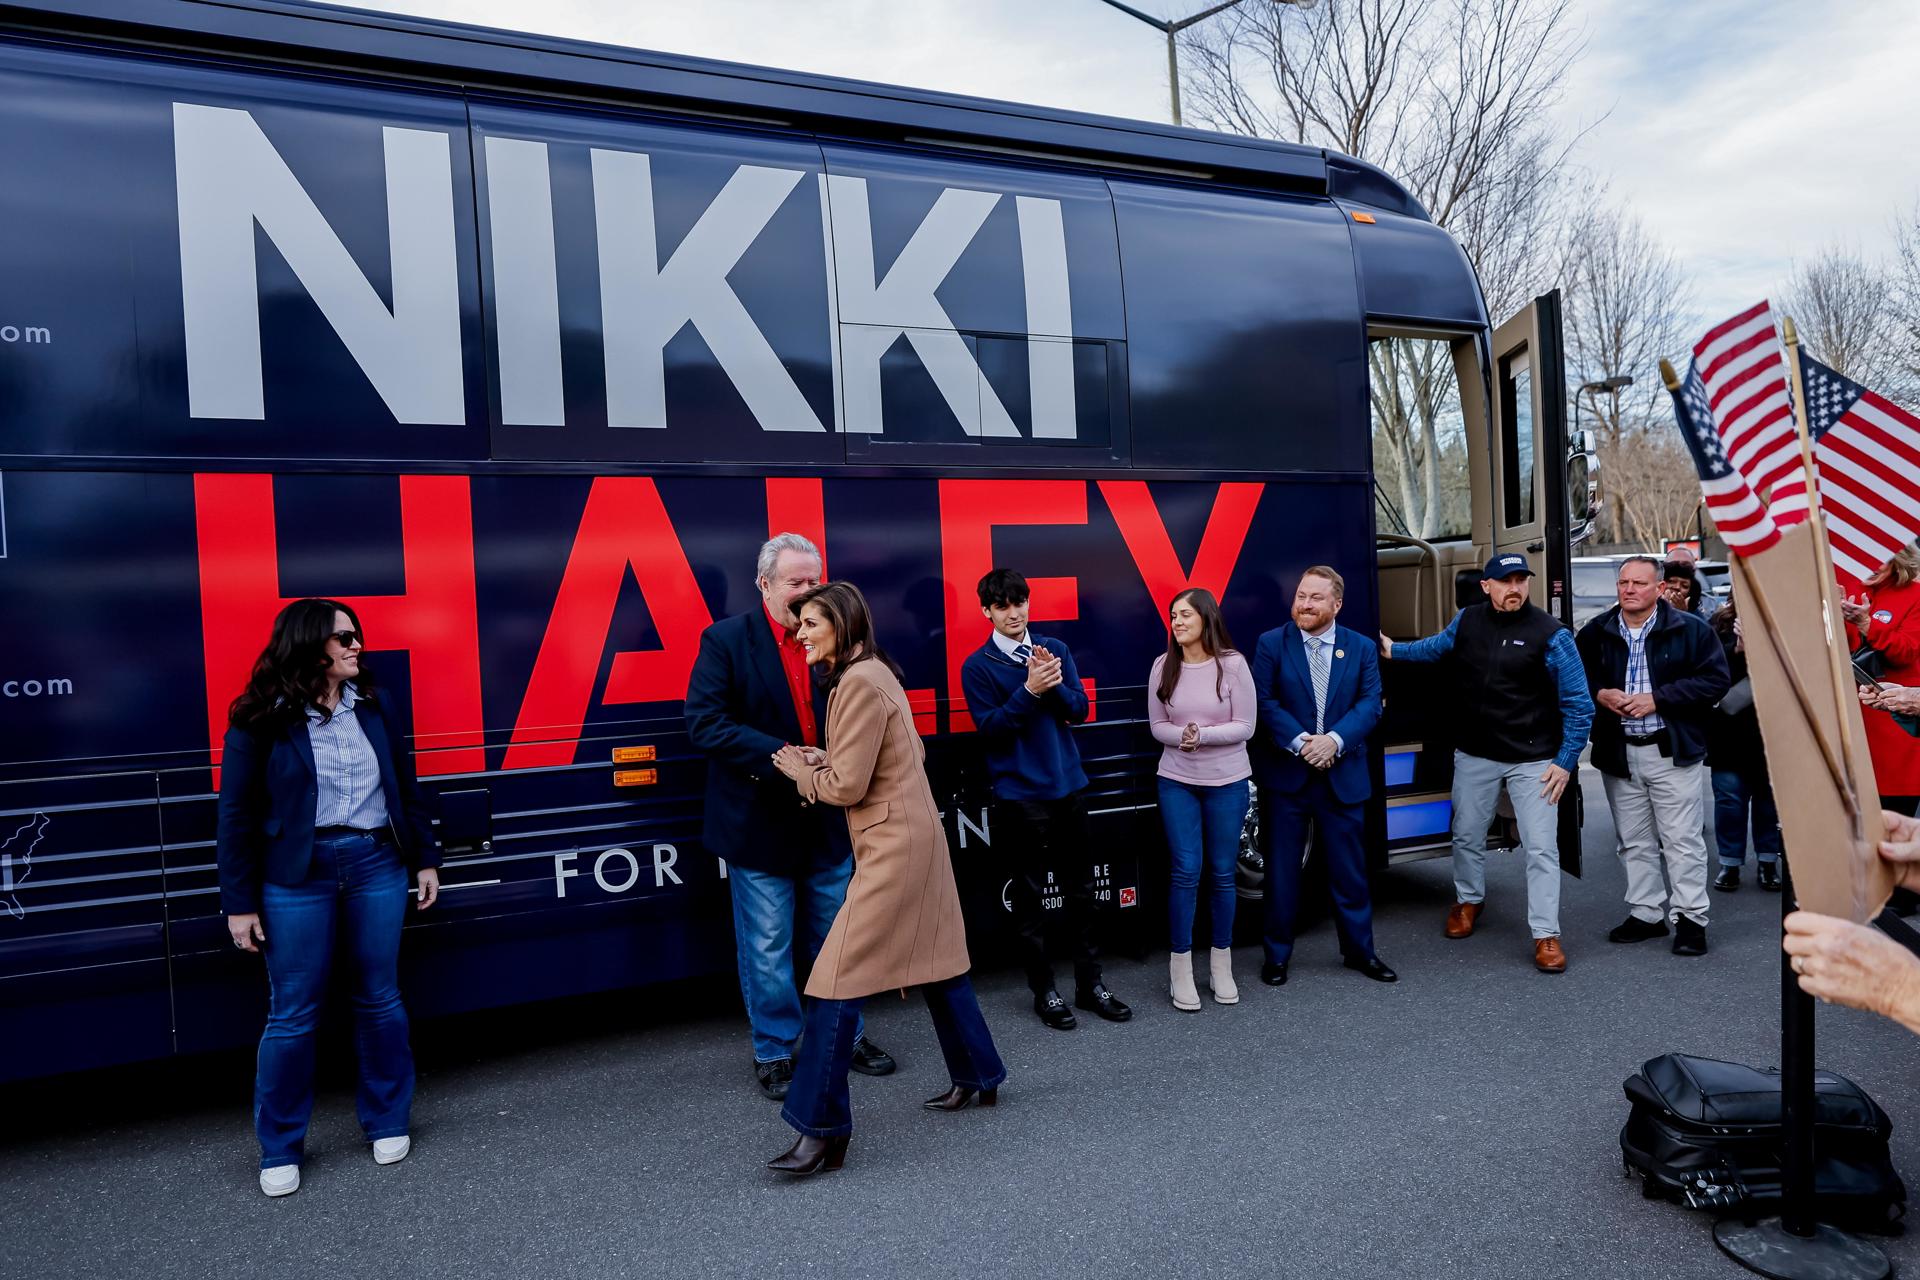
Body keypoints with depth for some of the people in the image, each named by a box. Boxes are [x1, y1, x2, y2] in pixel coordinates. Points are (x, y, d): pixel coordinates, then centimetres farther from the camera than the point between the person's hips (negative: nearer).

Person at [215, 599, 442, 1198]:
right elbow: (236, 813, -4)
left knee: (380, 999, 11)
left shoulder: (374, 707, 4)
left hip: (377, 866, 3)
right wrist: (239, 904, -5)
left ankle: (387, 1124, 28)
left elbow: (406, 789, 11)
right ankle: (280, 1149, 23)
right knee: (293, 1013, 6)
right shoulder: (261, 720, -6)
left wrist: (424, 859, 10)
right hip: (297, 877, -3)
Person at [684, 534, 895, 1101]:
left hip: (829, 820, 4)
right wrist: (781, 756, -25)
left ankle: (846, 1036, 34)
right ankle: (774, 1052, 26)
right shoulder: (726, 640, -8)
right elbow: (705, 721, -17)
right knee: (767, 947, 8)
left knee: (837, 938, 17)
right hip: (761, 824, -3)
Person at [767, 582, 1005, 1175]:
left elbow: (847, 787, -17)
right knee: (934, 965, 20)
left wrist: (799, 770, 1)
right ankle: (978, 1077, 34)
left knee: (837, 983, -8)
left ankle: (821, 1131, -2)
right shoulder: (876, 674, 12)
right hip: (915, 838, 10)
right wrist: (822, 762, 9)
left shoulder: (859, 682, -17)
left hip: (893, 849, -10)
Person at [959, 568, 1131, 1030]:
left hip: (1069, 786, 4)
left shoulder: (1055, 649, 5)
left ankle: (1090, 982, 24)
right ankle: (1043, 990, 18)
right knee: (1030, 896, 5)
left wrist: (1054, 684, -19)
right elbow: (990, 728, -13)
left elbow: (1079, 710, 1)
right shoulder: (977, 666, -5)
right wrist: (1030, 689, -24)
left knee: (1081, 888, 11)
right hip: (1020, 796, -4)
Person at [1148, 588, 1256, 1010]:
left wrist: (1204, 734, -21)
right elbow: (1157, 726, 2)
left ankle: (1221, 963, 23)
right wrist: (1182, 736, -18)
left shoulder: (1232, 664, -8)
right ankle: (1180, 966, 12)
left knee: (1222, 873, 8)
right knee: (1185, 872, -1)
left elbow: (1245, 726, -7)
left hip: (1228, 783, -1)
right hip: (1177, 782, 1)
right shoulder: (1164, 666, -3)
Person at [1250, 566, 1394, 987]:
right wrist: (1300, 743, -19)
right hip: (1285, 774, -2)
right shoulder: (1271, 644, -1)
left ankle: (1359, 949, 26)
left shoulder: (1361, 648, 5)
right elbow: (1265, 703, -8)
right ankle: (1277, 955, 18)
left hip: (1343, 775, 2)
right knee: (1282, 869, 6)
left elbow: (1370, 704, -3)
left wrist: (1335, 740, -18)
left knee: (1349, 868, 10)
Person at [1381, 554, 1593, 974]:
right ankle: (1469, 900, 41)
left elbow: (1578, 703, -10)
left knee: (1541, 848, -3)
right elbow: (1439, 645, 24)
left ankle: (1546, 935, 7)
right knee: (1467, 836, 17)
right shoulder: (1468, 620, -1)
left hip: (1532, 761, -4)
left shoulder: (1550, 634, -14)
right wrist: (1393, 650, 22)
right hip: (1475, 755, 4)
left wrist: (1566, 761, -10)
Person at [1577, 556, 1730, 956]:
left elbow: (1715, 679, -10)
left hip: (1672, 752, -4)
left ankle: (1690, 918, 9)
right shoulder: (1595, 633, 5)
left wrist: (1657, 699, -16)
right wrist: (1599, 695, -9)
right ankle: (1646, 913, 23)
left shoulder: (1690, 630, -4)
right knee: (1634, 842, 12)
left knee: (1682, 839, 0)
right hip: (1618, 754, 4)